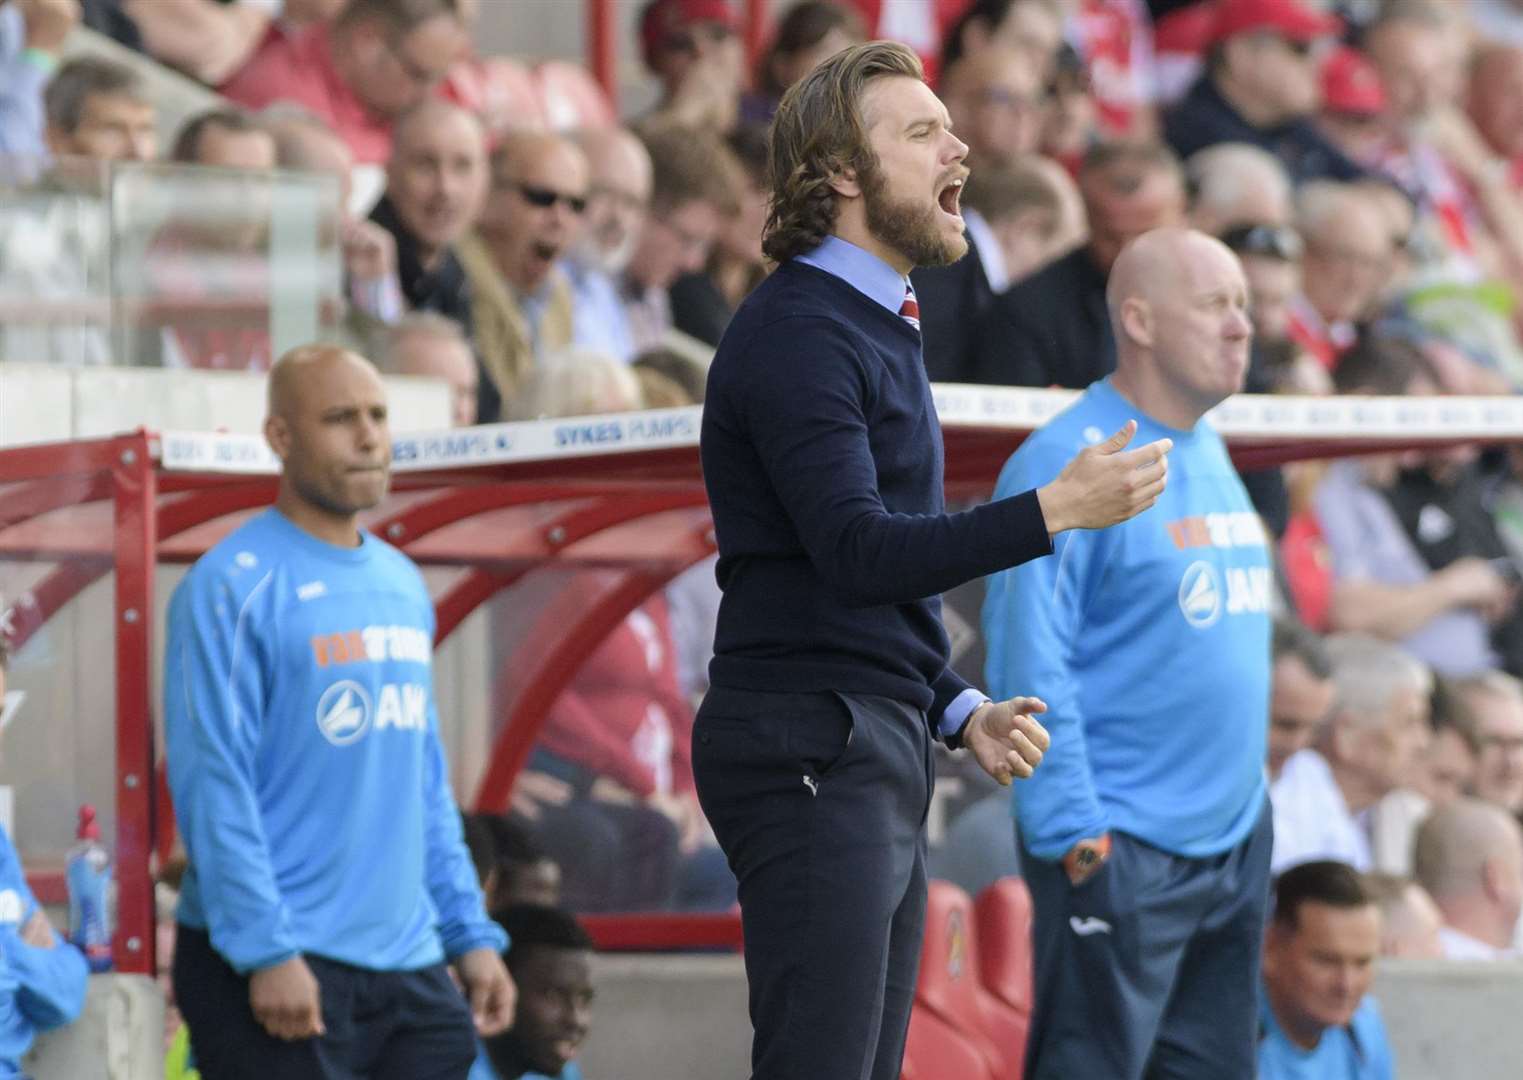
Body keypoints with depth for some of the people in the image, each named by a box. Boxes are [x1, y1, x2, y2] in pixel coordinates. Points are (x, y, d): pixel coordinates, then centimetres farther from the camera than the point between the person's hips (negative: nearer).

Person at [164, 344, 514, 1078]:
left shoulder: (403, 584, 16)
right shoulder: (233, 585, -8)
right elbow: (212, 783, -14)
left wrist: (471, 933, 14)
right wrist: (266, 950, -20)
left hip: (409, 966, 7)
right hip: (284, 974, -7)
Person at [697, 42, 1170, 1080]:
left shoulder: (879, 330, 21)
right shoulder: (799, 331, -12)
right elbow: (857, 551, -24)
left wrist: (960, 710, 14)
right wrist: (1053, 511, -30)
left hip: (878, 756, 10)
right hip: (810, 750, -10)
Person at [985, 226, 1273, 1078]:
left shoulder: (1210, 454, 14)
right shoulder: (1067, 463, -12)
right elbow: (1029, 664, -16)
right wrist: (1075, 833, -19)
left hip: (1235, 840, 8)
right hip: (1123, 848, -8)